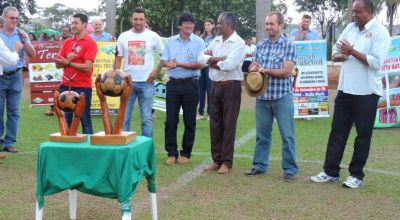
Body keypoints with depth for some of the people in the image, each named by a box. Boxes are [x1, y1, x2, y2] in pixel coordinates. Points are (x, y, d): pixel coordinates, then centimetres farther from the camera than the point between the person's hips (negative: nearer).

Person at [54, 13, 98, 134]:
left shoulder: (90, 43, -7)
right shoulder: (67, 42, 11)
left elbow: (87, 67, -15)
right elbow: (58, 64, 7)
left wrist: (68, 63, -16)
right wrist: (67, 59, -12)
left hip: (82, 87, -6)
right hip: (65, 86, 6)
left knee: (84, 119, 1)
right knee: (65, 119, 10)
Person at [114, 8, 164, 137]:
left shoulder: (153, 36, 0)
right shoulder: (123, 36, 5)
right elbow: (118, 59, 9)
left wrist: (156, 71, -4)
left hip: (146, 82, -1)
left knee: (146, 118, 4)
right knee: (124, 117, 5)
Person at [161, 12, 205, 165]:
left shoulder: (198, 42, -3)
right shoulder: (170, 41, 7)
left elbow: (200, 64, -11)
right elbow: (163, 61, 5)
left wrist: (179, 64, -17)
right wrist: (169, 63, -19)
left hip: (190, 84, -2)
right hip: (173, 84, 3)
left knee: (189, 121, 5)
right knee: (170, 120, 2)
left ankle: (186, 153, 17)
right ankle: (171, 153, 12)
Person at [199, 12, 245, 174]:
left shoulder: (238, 43, -10)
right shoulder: (216, 41, 11)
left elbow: (229, 65, -22)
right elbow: (201, 58, 3)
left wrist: (212, 61, -6)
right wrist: (219, 59, -13)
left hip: (231, 86, -7)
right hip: (215, 86, 7)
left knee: (228, 124, 0)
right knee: (215, 123, 9)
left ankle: (226, 161, 7)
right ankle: (216, 159, 18)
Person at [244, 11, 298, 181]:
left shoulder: (288, 45, -5)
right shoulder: (260, 45, 10)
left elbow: (286, 71, -13)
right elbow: (252, 66, 11)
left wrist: (264, 70, -12)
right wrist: (254, 69, -12)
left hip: (282, 96, -5)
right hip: (262, 96, 5)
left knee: (287, 135, 1)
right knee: (262, 133, 13)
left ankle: (290, 169, 8)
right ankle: (259, 165, 23)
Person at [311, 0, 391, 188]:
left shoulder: (380, 32, -10)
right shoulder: (350, 28, 10)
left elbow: (376, 62, -20)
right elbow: (335, 52, 12)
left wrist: (352, 51, -17)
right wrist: (341, 55, -11)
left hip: (366, 93, -6)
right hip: (345, 89, 6)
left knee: (363, 135, 5)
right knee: (337, 131, 9)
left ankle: (356, 175, 14)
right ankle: (330, 171, 16)